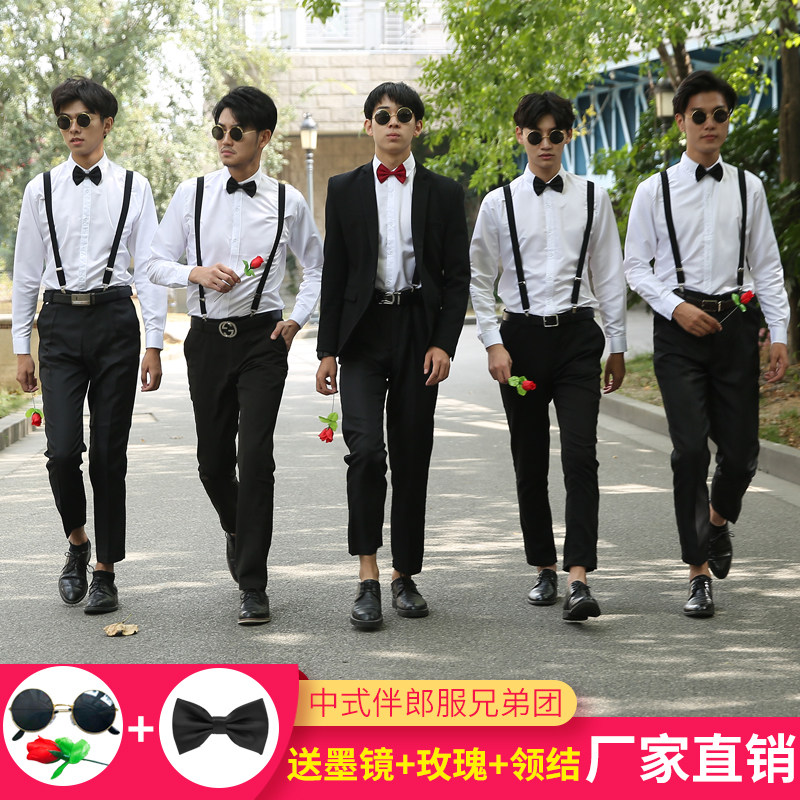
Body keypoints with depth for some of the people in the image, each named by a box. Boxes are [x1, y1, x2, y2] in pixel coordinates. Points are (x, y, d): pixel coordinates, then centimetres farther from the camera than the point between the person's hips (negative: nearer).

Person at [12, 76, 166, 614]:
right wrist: (21, 347, 8)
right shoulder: (42, 190, 8)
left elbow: (149, 268, 2)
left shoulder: (133, 188, 5)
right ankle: (77, 543, 18)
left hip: (114, 318, -1)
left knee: (109, 453, 2)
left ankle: (106, 572, 13)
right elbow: (26, 272, 11)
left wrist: (154, 344, -4)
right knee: (63, 449, -9)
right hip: (61, 322, 1)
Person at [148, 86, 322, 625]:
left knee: (256, 458, -11)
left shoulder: (288, 202, 2)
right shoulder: (192, 195, 4)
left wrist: (298, 319, 1)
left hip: (262, 338, -2)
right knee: (213, 459, 9)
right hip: (208, 338, 2)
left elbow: (317, 267, 14)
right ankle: (237, 529, 42)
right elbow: (157, 263, 6)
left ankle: (253, 585, -4)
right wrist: (197, 273, -13)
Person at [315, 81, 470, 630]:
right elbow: (334, 274, 7)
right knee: (366, 447, -16)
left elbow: (458, 276, 5)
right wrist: (328, 350, 2)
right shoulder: (345, 190, 8)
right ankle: (368, 579, -13)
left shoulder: (444, 194, 7)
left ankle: (405, 576, 16)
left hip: (419, 333, 1)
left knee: (412, 456, 5)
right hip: (364, 333, -1)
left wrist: (444, 344, -7)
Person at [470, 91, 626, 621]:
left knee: (580, 457, -13)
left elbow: (610, 275, 10)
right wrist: (493, 343, -4)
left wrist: (618, 345, 10)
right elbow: (479, 280, 6)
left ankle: (579, 578, -18)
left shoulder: (592, 199, 6)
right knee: (530, 463, 8)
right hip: (521, 335, 1)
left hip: (577, 334, -1)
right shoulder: (500, 203, 4)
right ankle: (544, 569, 22)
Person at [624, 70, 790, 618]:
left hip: (735, 322, 2)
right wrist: (676, 307, -10)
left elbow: (767, 266, 9)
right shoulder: (655, 191, 3)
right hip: (678, 327, -2)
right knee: (691, 448, -11)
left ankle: (719, 520, 38)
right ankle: (699, 573, -1)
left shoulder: (747, 188, 8)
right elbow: (636, 266, 6)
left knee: (742, 450, 2)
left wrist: (780, 334, 2)